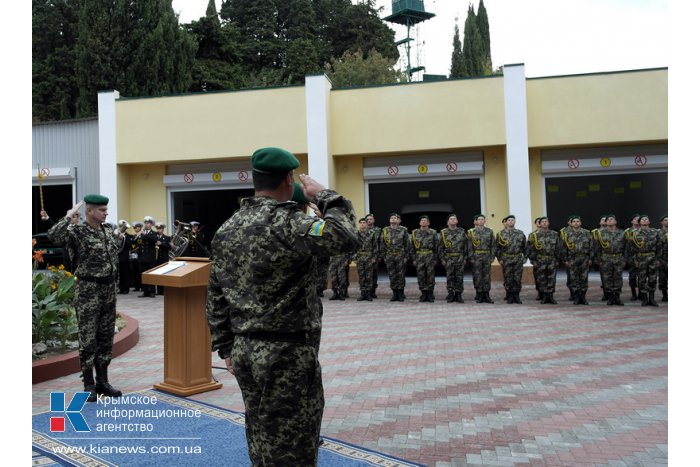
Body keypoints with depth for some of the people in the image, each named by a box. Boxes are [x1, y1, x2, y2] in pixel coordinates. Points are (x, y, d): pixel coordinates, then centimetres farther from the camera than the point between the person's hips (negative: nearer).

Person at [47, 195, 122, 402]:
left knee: (106, 338, 10)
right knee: (88, 339, -1)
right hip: (88, 291, -6)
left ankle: (102, 381, 20)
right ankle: (89, 386, 8)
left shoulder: (108, 232, 10)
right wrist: (70, 215, -22)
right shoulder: (77, 231, -9)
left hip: (108, 291, 6)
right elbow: (54, 235, -32)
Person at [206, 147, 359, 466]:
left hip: (245, 353, 8)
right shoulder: (285, 223, -17)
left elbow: (215, 296, 12)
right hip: (287, 354, -8)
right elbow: (346, 238, -27)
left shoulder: (225, 230, 8)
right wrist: (325, 197, -11)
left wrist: (225, 347, 19)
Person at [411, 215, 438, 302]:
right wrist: (414, 259, 5)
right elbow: (412, 247, 10)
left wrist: (435, 258, -1)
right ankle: (423, 294, 12)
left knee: (430, 276, 0)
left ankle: (430, 295, 8)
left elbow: (436, 247, 4)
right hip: (419, 257, 1)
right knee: (421, 277, 3)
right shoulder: (415, 233, 7)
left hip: (430, 257, -1)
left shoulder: (433, 232, 4)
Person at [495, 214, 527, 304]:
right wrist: (500, 259, -3)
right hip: (506, 260, -1)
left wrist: (525, 257, 6)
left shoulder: (520, 233, 8)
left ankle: (516, 296, 12)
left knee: (518, 279, 2)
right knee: (508, 279, 1)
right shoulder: (500, 234, 3)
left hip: (518, 260, 1)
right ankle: (509, 297, 10)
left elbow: (525, 247, 13)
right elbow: (497, 248, 3)